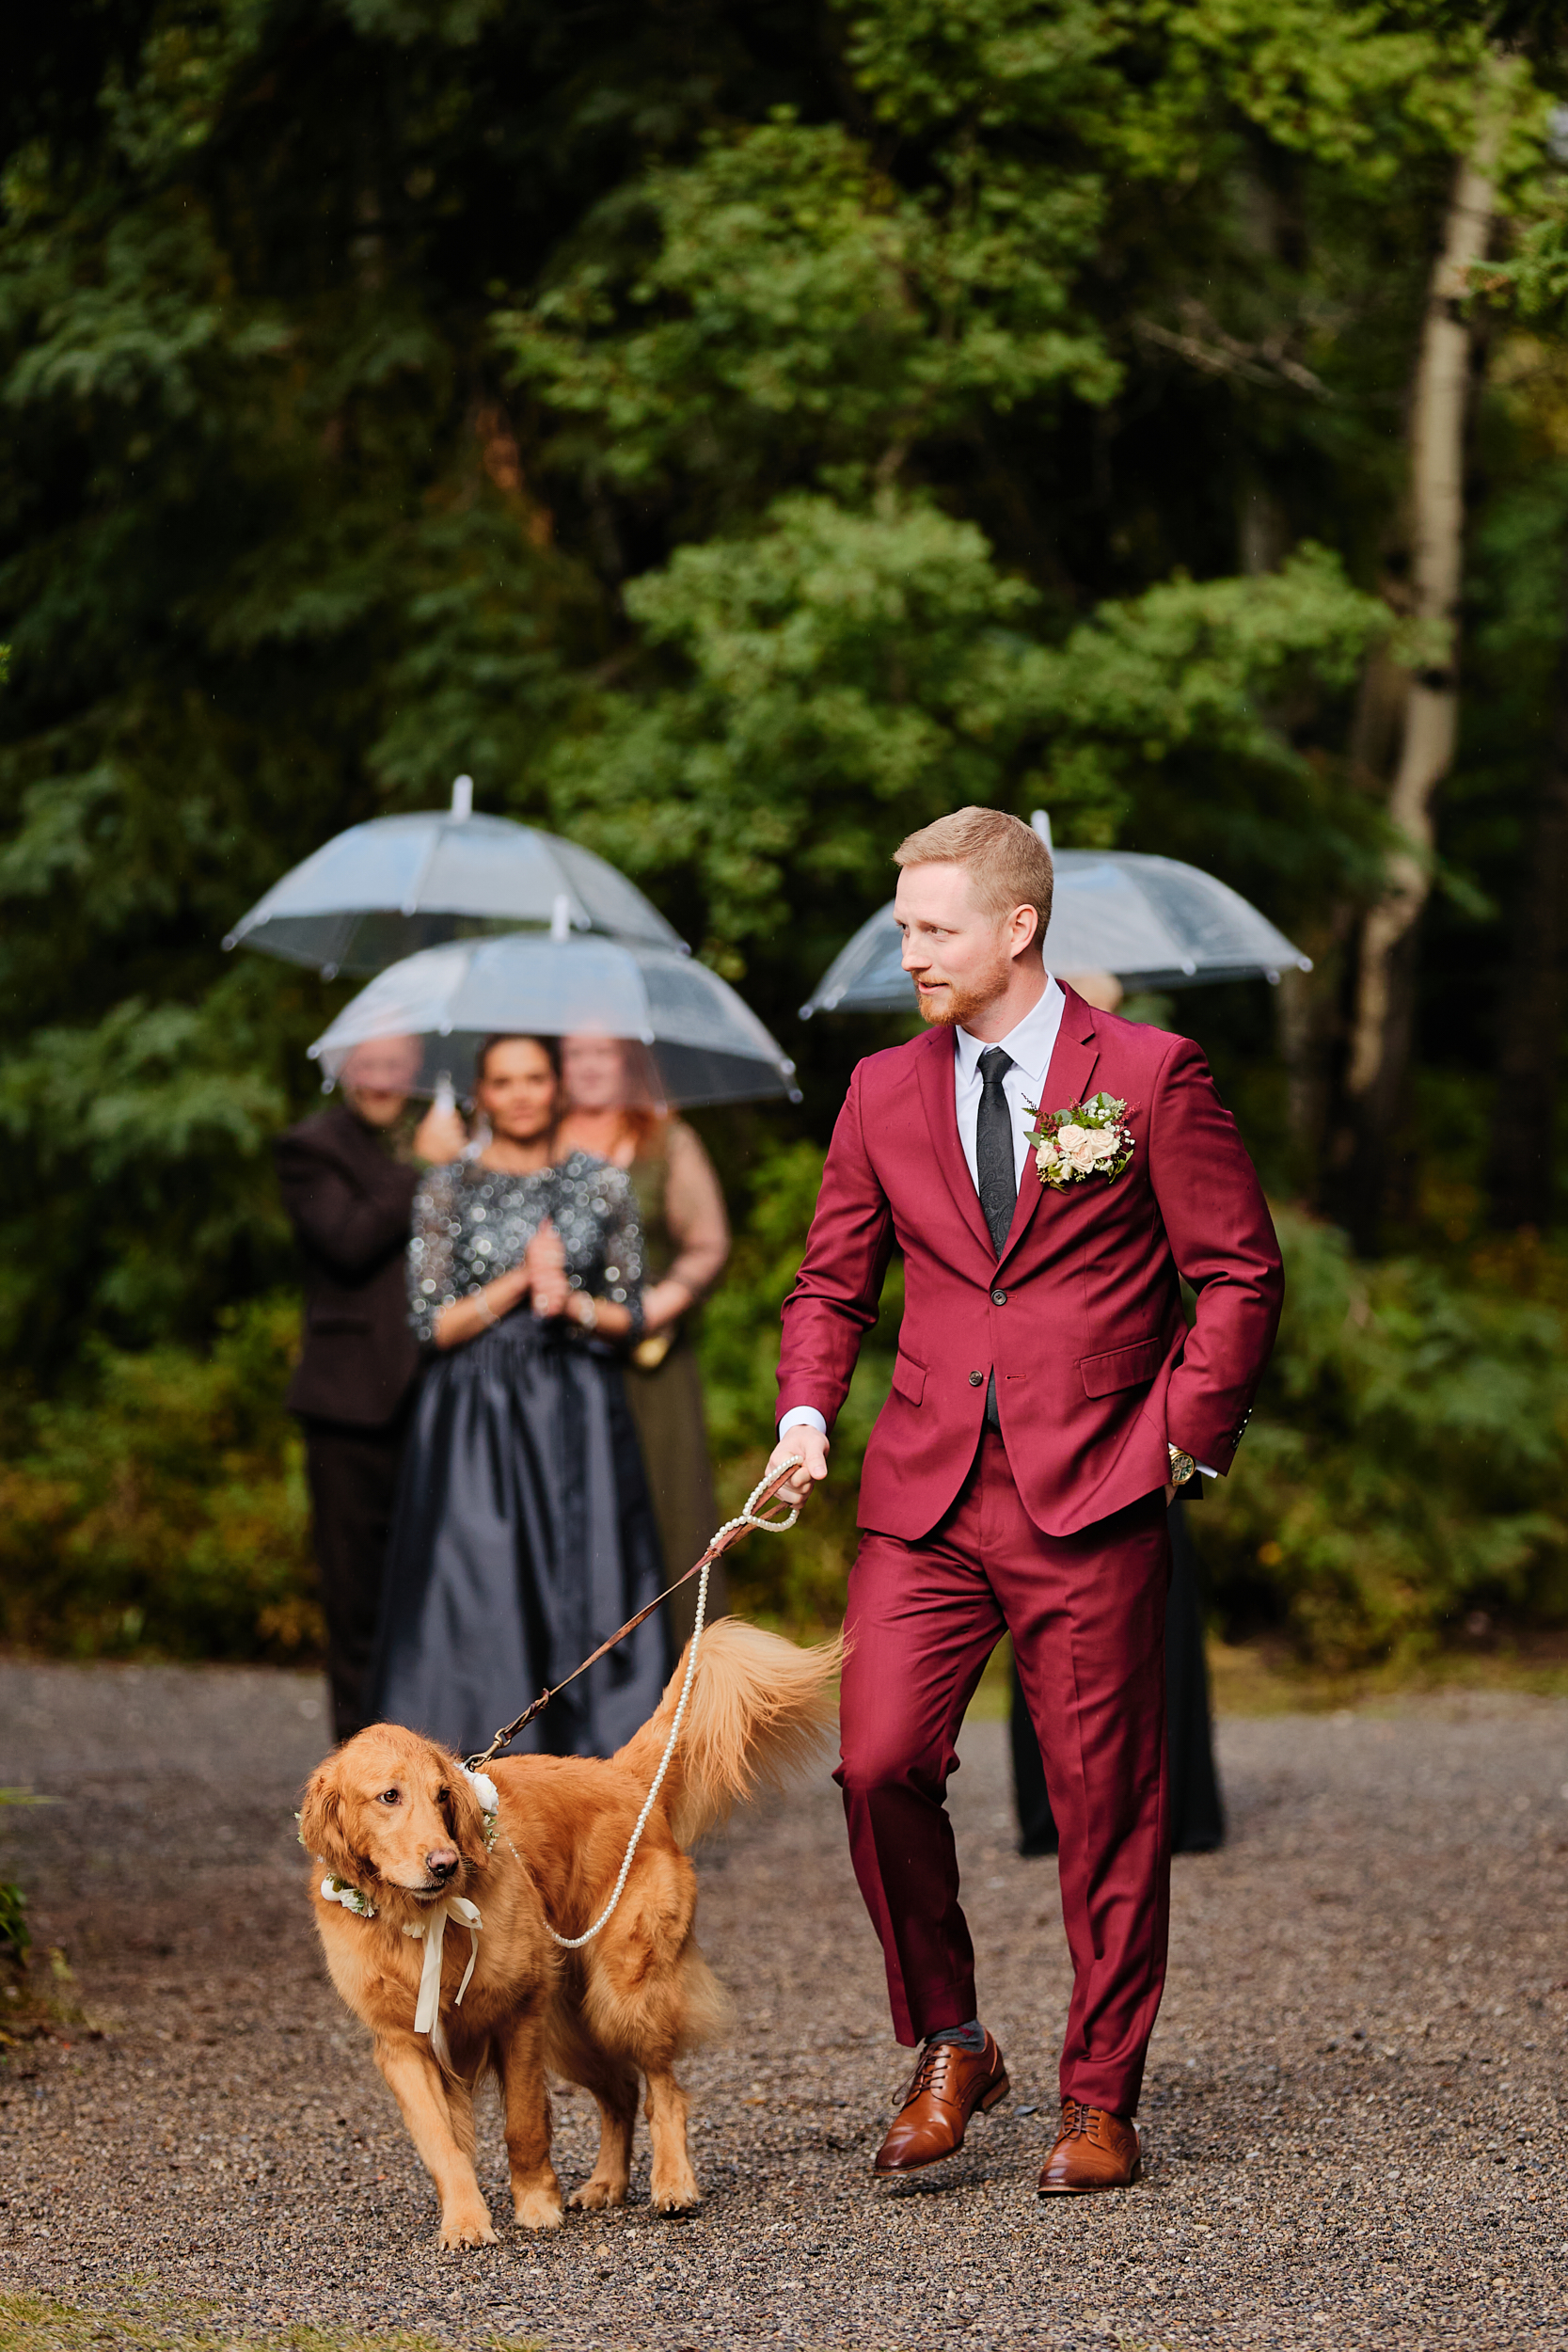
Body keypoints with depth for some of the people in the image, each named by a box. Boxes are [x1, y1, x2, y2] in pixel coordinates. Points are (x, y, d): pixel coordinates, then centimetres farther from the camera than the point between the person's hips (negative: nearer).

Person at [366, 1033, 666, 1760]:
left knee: (585, 1591, -4)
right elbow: (433, 1324, -2)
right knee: (479, 1599, -6)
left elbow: (629, 1313, 8)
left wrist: (571, 1303, -10)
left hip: (579, 1422, 2)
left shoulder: (601, 1183, 7)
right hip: (477, 1421, -2)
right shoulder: (447, 1189, 3)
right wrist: (519, 1282, -12)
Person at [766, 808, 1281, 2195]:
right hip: (926, 1499, 3)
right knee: (881, 1766, -11)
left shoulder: (1150, 1077, -1)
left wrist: (1179, 1440, -5)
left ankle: (1100, 2101, 14)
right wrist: (807, 1410, 1)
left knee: (1106, 1806, 2)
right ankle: (949, 2050, 8)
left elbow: (1241, 1275, 1)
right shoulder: (885, 1093, 11)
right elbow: (832, 1283, 18)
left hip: (1092, 1504, -3)